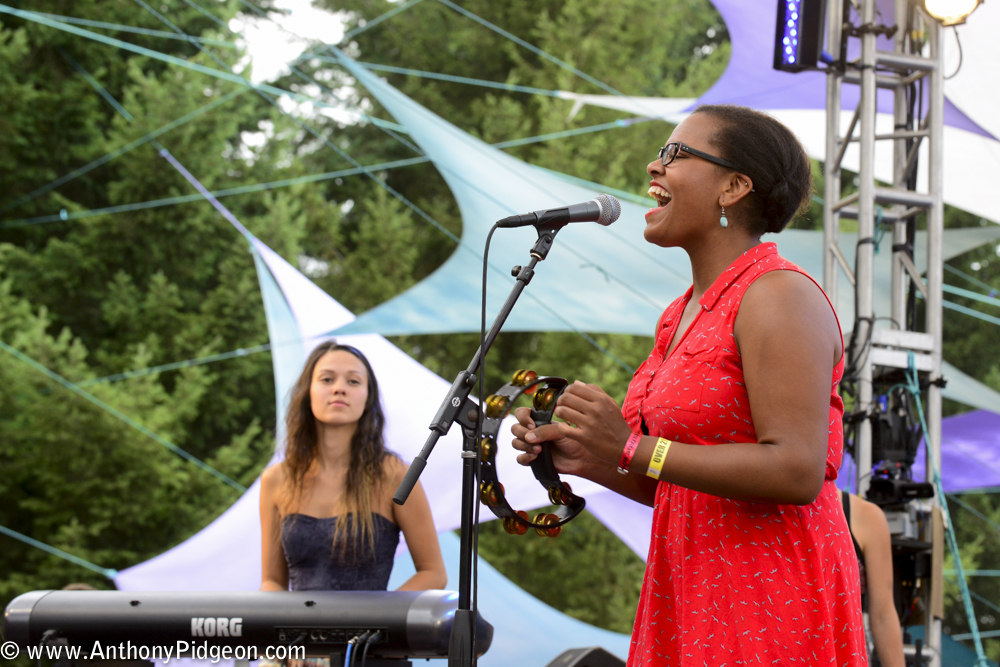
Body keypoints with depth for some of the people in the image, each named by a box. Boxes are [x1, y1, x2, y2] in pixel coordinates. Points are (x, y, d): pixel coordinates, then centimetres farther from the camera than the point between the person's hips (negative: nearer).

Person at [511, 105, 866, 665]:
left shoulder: (781, 298, -12)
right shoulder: (684, 314, 15)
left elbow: (797, 472, -22)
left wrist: (634, 449, -20)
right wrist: (586, 461, 5)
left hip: (772, 592, -8)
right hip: (692, 592, 8)